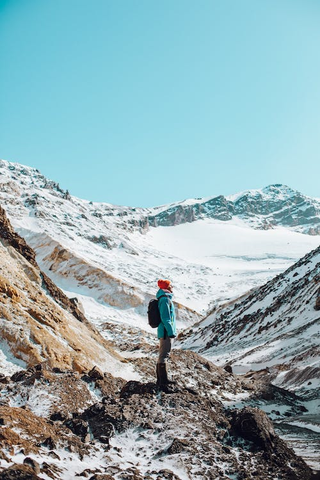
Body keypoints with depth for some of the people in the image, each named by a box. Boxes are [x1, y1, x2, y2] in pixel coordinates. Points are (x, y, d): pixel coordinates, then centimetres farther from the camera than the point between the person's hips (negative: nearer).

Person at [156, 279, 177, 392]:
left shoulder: (164, 298, 16)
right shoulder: (165, 299, -15)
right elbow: (165, 318, -20)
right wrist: (171, 331, -19)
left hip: (164, 332, 11)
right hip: (166, 332, -11)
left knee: (162, 355, 17)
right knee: (164, 356, -10)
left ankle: (161, 379, 28)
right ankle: (163, 383, -10)